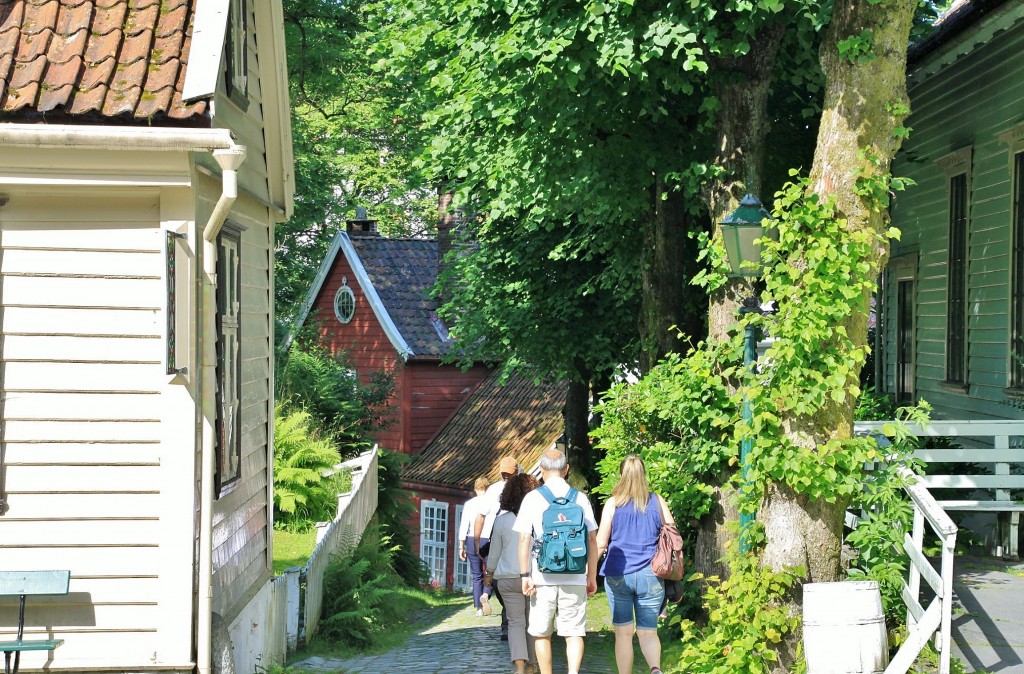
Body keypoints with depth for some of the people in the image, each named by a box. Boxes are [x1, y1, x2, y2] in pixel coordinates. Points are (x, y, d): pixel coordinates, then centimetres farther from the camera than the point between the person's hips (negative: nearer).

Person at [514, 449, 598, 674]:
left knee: (542, 633, 11)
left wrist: (525, 575, -3)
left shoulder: (533, 498, -1)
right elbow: (592, 540, 6)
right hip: (575, 578, 1)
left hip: (543, 577, -1)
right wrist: (592, 576, 13)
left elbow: (524, 540, -5)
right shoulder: (580, 498, 4)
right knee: (574, 632, 3)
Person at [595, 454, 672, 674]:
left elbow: (600, 544, -3)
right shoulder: (657, 501, 2)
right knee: (648, 632, 5)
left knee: (623, 633, 7)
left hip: (618, 575, -1)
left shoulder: (613, 503, -3)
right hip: (650, 576, 1)